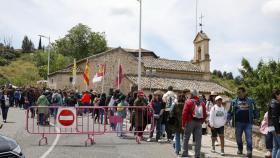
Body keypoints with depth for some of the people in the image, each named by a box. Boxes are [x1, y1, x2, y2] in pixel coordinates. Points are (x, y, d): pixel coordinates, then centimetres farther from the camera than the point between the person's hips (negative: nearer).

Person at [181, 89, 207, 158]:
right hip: (199, 123, 3)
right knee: (198, 139, 6)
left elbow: (184, 113, -10)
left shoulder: (188, 101, -6)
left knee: (186, 138, 9)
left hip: (190, 122, -3)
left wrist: (183, 124, -5)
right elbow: (205, 115, 8)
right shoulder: (202, 103, 7)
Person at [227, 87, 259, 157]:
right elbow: (230, 111, 8)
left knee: (248, 137, -6)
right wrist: (228, 119, -1)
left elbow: (254, 109, 12)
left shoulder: (250, 100, 7)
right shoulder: (234, 101, 7)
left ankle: (249, 151, -2)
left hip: (248, 122, -1)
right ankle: (240, 149, 27)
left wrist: (255, 117, 3)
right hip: (238, 122, 2)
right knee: (238, 137, 9)